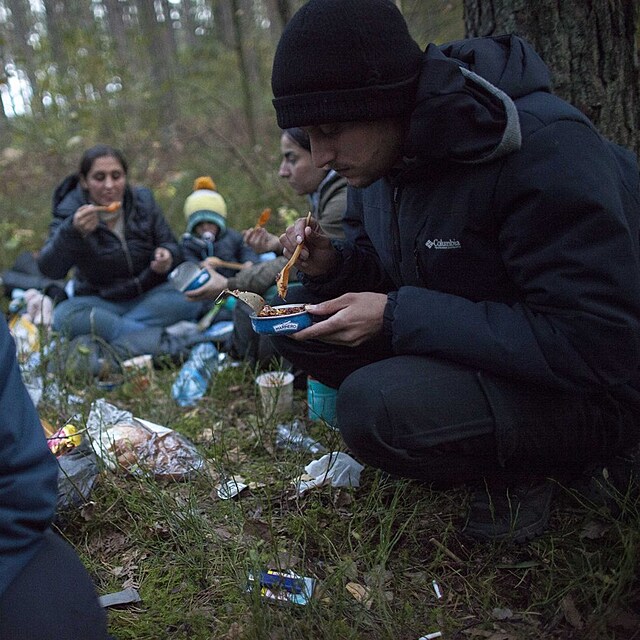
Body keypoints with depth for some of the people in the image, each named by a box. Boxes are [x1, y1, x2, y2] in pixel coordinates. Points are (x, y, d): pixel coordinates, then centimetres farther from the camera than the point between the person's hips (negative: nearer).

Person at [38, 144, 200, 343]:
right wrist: (73, 232, -43)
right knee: (62, 316, -32)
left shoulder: (142, 200, -4)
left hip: (149, 296, 2)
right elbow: (49, 270, -25)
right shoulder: (70, 213, -11)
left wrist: (167, 256, -21)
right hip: (100, 302, -2)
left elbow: (170, 245, 5)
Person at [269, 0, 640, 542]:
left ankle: (517, 472, -3)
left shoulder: (543, 148, -27)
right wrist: (334, 264, -11)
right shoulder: (382, 154, -2)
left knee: (375, 407, -32)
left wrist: (399, 315, -29)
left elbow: (596, 344, -31)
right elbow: (380, 262, 14)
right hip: (457, 343, 8)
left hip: (587, 390, -8)